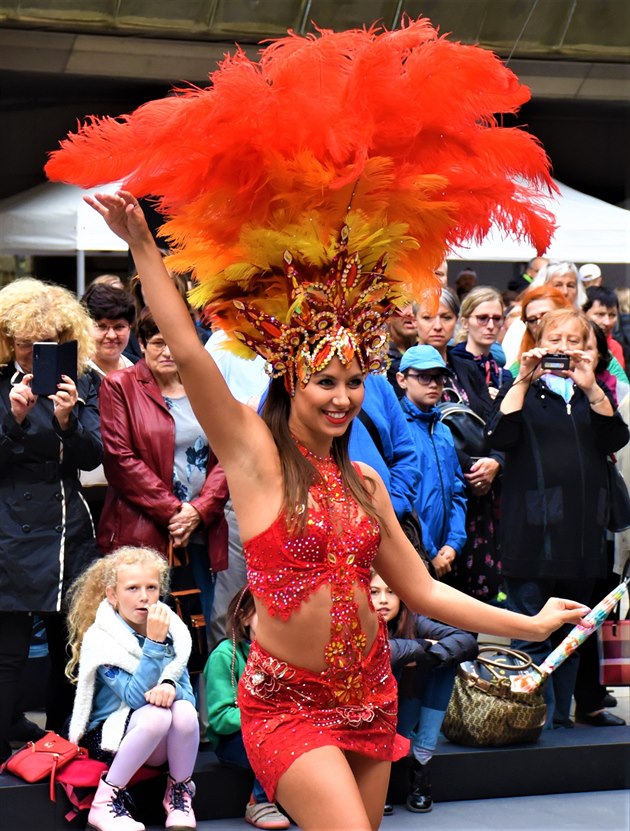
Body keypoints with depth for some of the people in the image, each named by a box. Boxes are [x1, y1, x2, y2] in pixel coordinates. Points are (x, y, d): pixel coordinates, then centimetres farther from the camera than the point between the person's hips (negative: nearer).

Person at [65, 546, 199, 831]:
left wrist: (171, 688, -28)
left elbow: (188, 691, -3)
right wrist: (154, 642, -30)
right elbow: (136, 696, -23)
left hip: (162, 744, 4)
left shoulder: (171, 629, 2)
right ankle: (105, 803, -20)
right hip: (108, 736, -4)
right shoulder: (99, 638, -13)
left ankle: (179, 795, -6)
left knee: (184, 710, -29)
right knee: (156, 715, -35)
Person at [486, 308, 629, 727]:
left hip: (583, 531, 4)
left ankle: (561, 717, 18)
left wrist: (590, 387, -15)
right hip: (533, 531, -4)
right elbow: (500, 437, -10)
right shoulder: (523, 391, 8)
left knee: (572, 632, 10)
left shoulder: (594, 394, 16)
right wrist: (523, 380, -15)